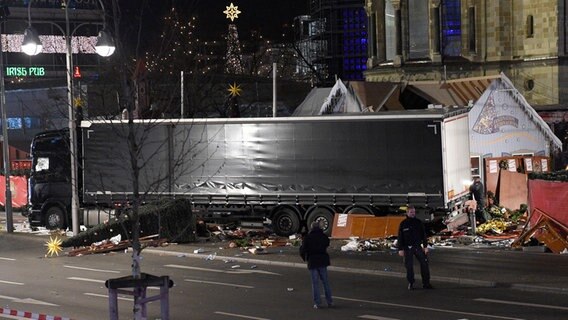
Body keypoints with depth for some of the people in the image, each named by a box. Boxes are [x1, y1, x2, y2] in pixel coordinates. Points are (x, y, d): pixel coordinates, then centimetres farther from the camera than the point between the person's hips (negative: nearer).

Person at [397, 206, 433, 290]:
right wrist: (400, 249, -5)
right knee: (409, 266, 0)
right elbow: (400, 237, 0)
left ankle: (426, 283, 1)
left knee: (424, 263, -5)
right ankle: (411, 283, 13)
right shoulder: (403, 224, 0)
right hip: (408, 248, -2)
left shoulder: (418, 222, 6)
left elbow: (423, 235, 9)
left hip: (418, 247, 2)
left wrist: (425, 246, 3)